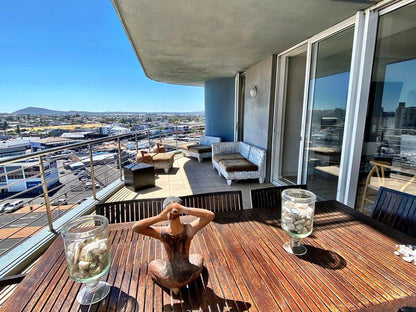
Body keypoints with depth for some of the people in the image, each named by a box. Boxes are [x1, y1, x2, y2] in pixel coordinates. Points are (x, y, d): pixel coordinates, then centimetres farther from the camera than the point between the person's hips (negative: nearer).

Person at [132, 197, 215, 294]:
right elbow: (211, 215, -18)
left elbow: (135, 227, -20)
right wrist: (185, 209, -29)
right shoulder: (189, 229, -27)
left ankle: (173, 285, 14)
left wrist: (160, 217, -32)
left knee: (152, 264, 32)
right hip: (189, 276, 1)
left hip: (171, 279, -1)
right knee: (198, 257, 35)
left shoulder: (162, 232, -27)